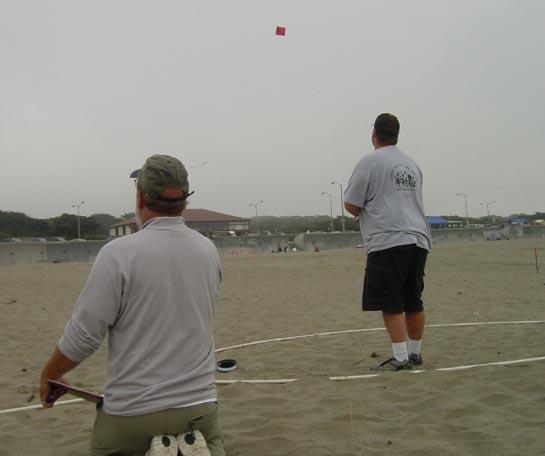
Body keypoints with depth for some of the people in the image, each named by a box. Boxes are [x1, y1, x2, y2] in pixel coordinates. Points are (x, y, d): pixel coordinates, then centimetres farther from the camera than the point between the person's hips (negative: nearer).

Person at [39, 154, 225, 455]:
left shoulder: (118, 253, -15)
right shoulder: (209, 251, 1)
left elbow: (82, 336, -11)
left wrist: (48, 376, 7)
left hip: (132, 416, -3)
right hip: (200, 406, 4)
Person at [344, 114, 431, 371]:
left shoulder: (370, 161, -3)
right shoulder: (412, 165, 19)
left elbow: (351, 206, -5)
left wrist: (363, 212, 16)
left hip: (388, 242, -7)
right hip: (418, 240, 7)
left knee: (391, 304, -3)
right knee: (413, 302, 13)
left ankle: (400, 358, -3)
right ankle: (415, 353, 22)